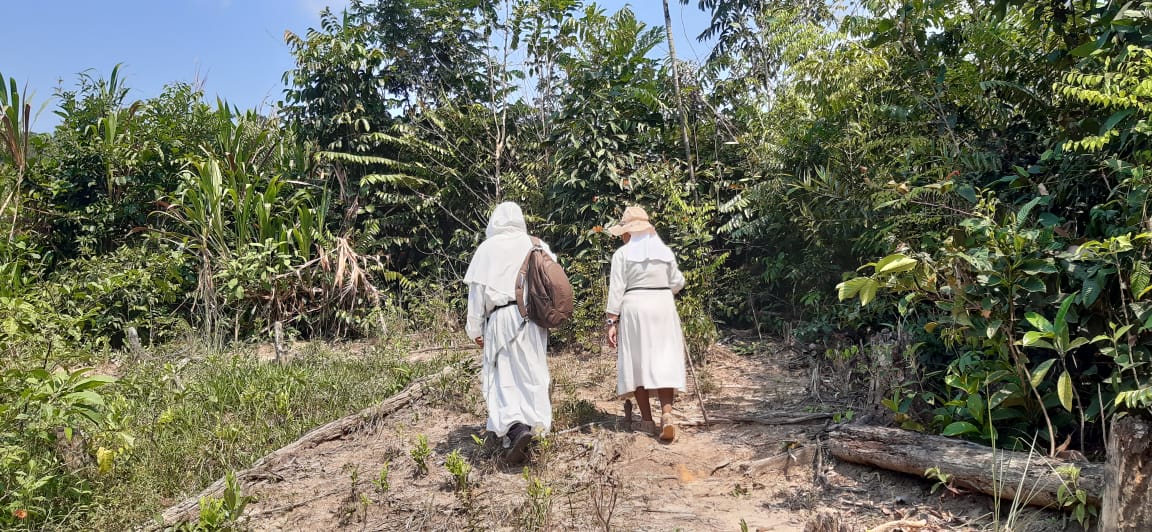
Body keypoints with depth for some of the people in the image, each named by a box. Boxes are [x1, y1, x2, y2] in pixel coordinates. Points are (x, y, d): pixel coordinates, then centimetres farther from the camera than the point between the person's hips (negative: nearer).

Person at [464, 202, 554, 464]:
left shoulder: (487, 248, 3)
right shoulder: (536, 245, 7)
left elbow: (477, 290, 1)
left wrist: (475, 329, 6)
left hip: (500, 317, -2)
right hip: (532, 317, 2)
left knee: (502, 378, 0)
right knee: (532, 374, 11)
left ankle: (515, 428, -20)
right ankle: (535, 427, 16)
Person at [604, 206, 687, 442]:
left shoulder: (622, 254, -3)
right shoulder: (665, 251, 7)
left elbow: (616, 289, -7)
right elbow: (678, 282, 12)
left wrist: (612, 321, -5)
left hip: (634, 307, -2)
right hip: (663, 306, 3)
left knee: (637, 361, 5)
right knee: (664, 360, 3)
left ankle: (647, 420, 9)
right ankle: (667, 413, -14)